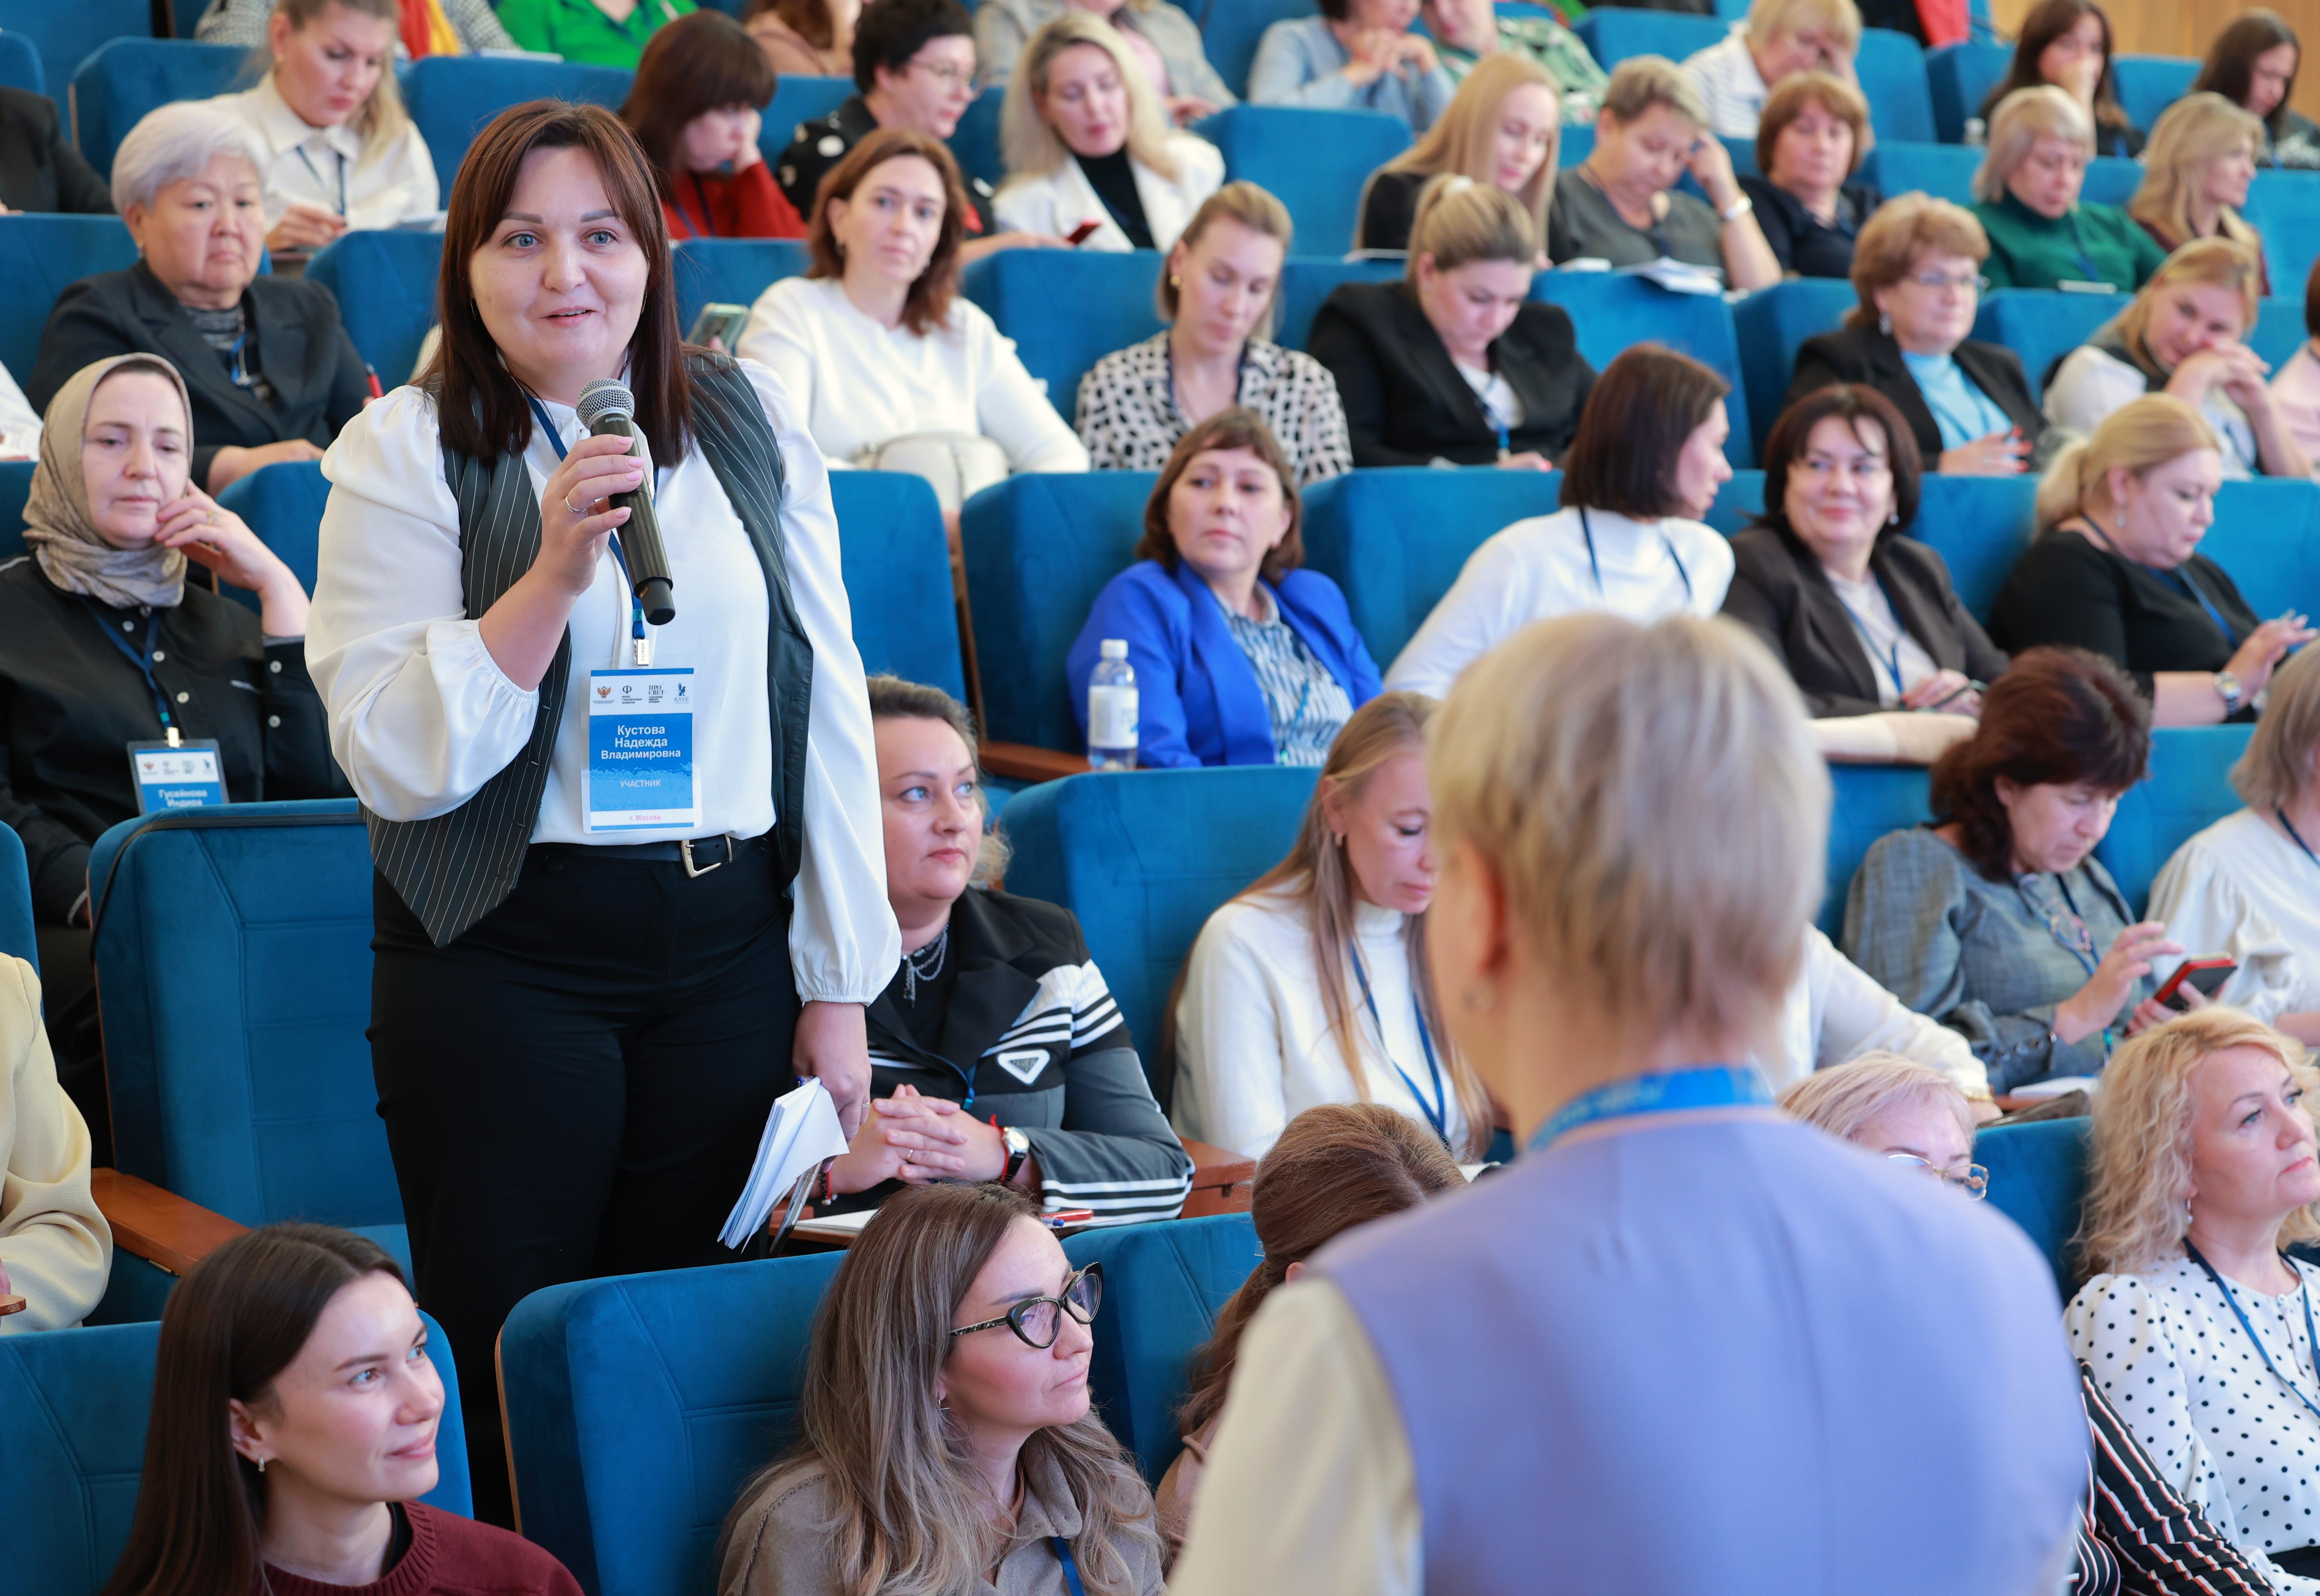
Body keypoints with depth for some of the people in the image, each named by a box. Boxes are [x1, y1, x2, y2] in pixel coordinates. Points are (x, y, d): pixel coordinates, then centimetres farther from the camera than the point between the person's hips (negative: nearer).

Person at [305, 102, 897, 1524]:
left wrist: (841, 984, 5)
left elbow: (831, 705, 8)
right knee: (515, 1376, 2)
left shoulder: (754, 423, 6)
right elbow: (391, 758, -10)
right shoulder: (407, 453, -3)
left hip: (731, 941, 3)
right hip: (503, 961, -2)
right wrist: (553, 575, -22)